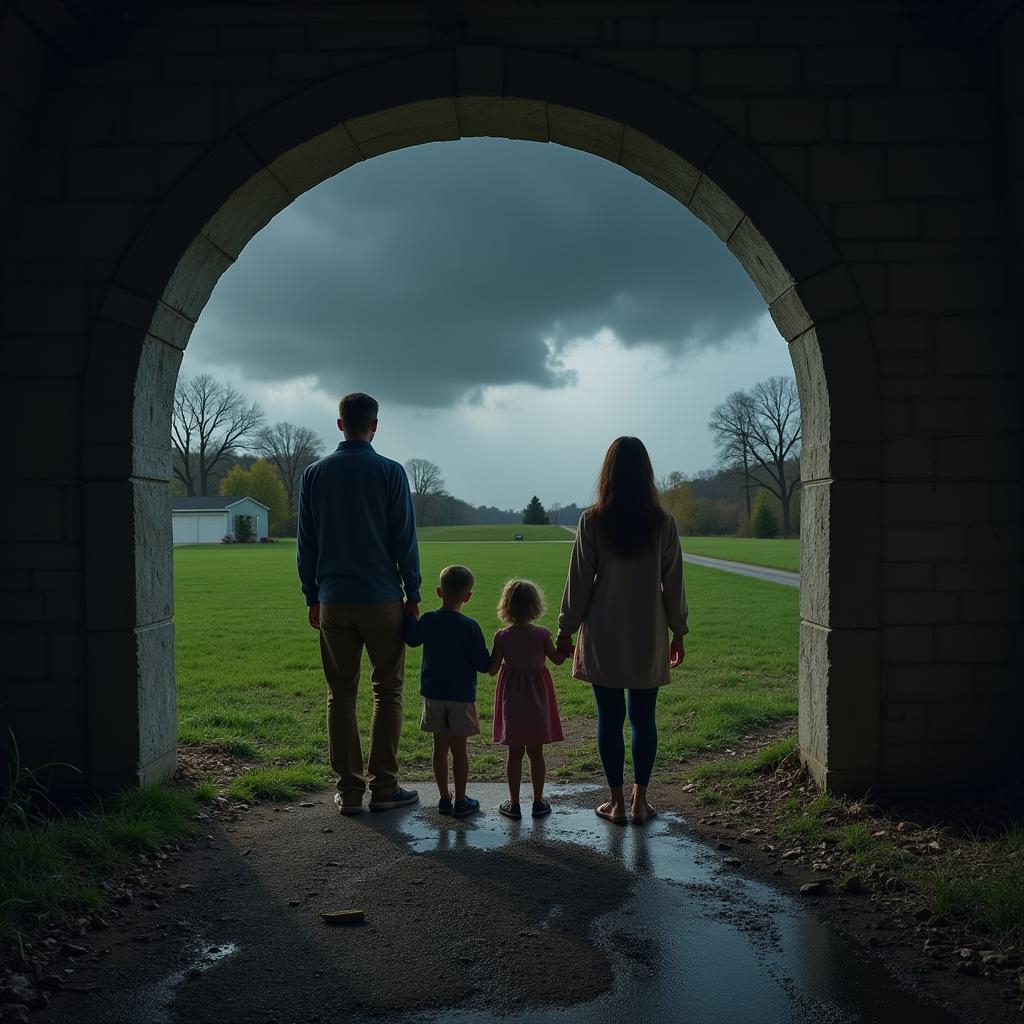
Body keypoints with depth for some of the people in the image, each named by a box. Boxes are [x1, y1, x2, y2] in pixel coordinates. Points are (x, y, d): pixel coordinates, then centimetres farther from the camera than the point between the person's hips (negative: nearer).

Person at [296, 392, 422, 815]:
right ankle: (384, 786, 9)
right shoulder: (390, 472, -4)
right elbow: (405, 539, -4)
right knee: (387, 691, 8)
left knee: (341, 695, 8)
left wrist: (312, 597, 15)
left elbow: (306, 542, 7)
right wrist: (413, 595, 4)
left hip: (333, 601, 3)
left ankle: (349, 790, 12)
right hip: (382, 600, -2)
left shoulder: (314, 474, 5)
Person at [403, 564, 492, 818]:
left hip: (433, 694, 3)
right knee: (460, 749, 5)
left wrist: (408, 614, 22)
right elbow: (483, 664, -12)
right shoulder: (470, 626, -15)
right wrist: (494, 660, 9)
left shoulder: (428, 621, -6)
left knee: (440, 747, 12)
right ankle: (461, 802, 12)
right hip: (462, 695, -3)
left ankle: (444, 798, 19)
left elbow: (411, 638, 11)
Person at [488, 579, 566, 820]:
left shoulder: (501, 636, -9)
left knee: (514, 753, 8)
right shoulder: (541, 634, -10)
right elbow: (558, 659, 2)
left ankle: (514, 803, 13)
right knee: (536, 753, 10)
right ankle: (538, 802, 18)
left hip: (511, 700, 0)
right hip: (537, 699, 0)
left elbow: (492, 670, -6)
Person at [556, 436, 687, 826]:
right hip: (649, 637, 2)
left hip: (603, 637, -1)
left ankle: (616, 801, 13)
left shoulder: (592, 521, -8)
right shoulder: (663, 522, -4)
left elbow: (579, 580, -5)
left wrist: (566, 628, 6)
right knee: (643, 718, 10)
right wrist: (678, 631, 12)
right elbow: (673, 582, 1)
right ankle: (639, 801, 16)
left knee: (609, 717, 6)